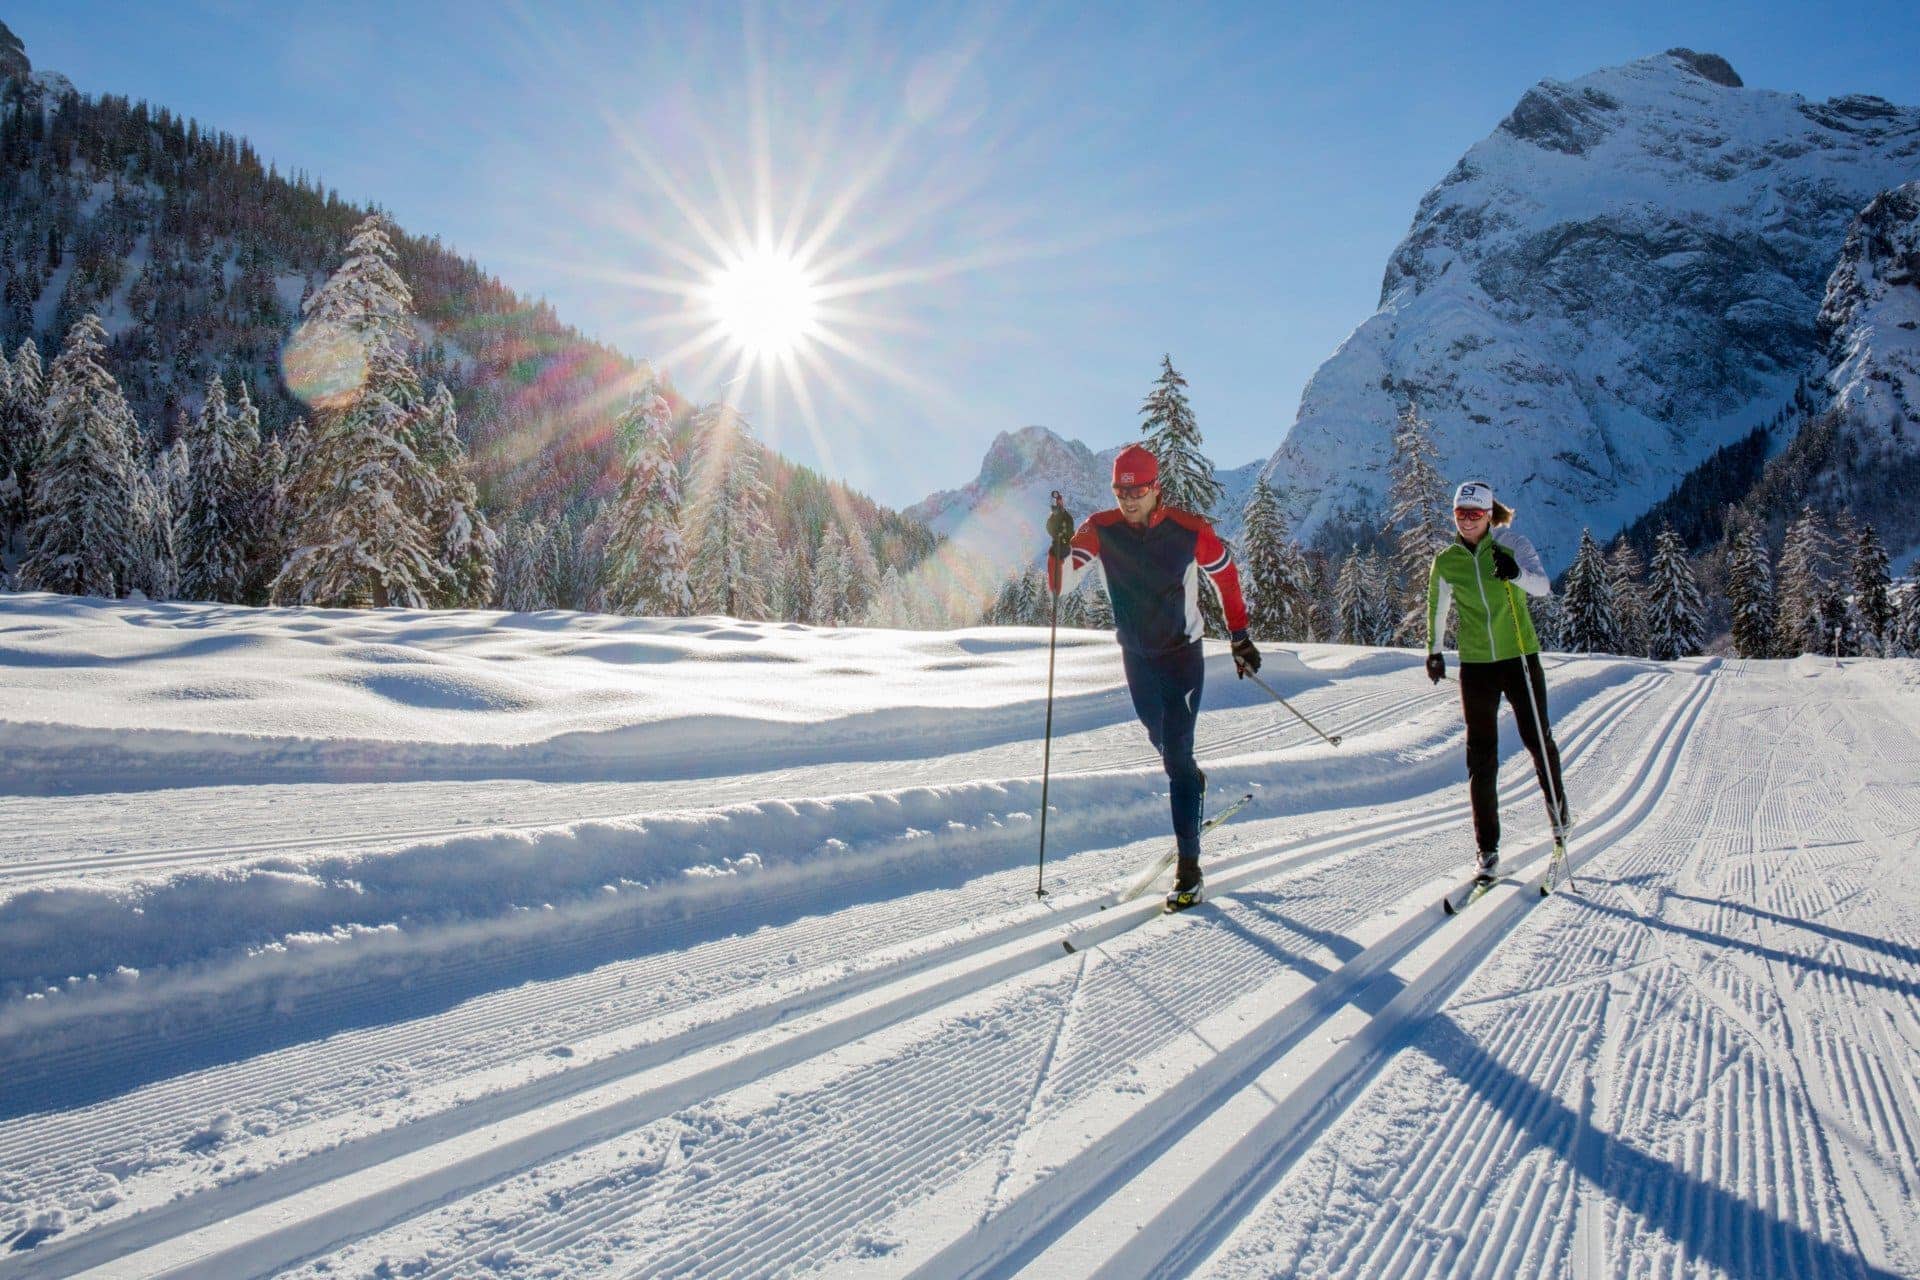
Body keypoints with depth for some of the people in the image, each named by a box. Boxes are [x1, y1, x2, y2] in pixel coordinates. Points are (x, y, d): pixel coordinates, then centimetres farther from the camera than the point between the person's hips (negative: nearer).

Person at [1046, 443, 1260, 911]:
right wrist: (1060, 547, -39)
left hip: (1183, 654, -3)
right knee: (1161, 741, 20)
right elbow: (1060, 584, -20)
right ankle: (1192, 781, 55)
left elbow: (1226, 574, 0)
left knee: (1176, 753, -10)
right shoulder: (1100, 530, -13)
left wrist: (1240, 636, 4)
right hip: (1136, 656, 4)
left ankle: (1188, 866, -5)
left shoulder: (1190, 530, -17)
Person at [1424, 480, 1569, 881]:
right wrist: (1433, 651, 20)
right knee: (1481, 755, 0)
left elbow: (1544, 586, -18)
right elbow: (1437, 608, 17)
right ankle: (1488, 847, 5)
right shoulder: (1446, 561, 2)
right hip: (1475, 664, 2)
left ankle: (1558, 810, 38)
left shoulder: (1512, 544, -5)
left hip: (1520, 657, -1)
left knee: (1537, 738, 9)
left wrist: (1516, 573, -36)